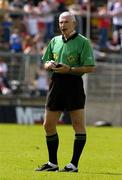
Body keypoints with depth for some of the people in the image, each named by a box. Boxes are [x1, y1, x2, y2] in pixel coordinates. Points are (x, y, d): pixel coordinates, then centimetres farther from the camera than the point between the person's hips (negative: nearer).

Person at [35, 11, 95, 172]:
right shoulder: (54, 41, 14)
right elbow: (45, 63, 21)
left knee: (79, 125, -7)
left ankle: (74, 165, -3)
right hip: (56, 84, 6)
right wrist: (49, 65, -2)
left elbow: (90, 67, -10)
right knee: (48, 125, 7)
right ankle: (53, 163, 18)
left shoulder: (83, 42, -4)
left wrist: (69, 69, -18)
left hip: (74, 84, -6)